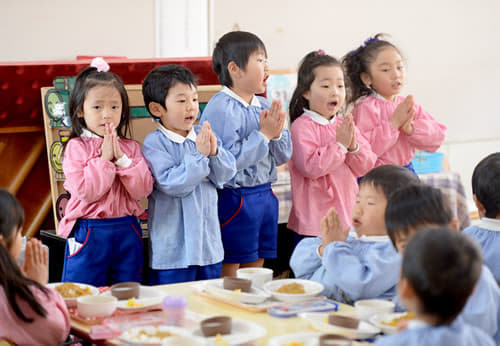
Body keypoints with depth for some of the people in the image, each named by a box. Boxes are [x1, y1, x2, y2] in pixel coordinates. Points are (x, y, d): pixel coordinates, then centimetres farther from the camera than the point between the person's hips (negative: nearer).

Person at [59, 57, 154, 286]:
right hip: (89, 232, -3)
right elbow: (86, 191, -16)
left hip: (127, 232, 3)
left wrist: (121, 158, -11)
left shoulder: (130, 148, 6)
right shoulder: (76, 148, -5)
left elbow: (143, 190, -5)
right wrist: (104, 158, -14)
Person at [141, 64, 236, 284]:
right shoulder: (154, 143, -11)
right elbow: (171, 184, -21)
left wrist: (214, 152, -15)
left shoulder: (204, 135, 5)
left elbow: (226, 174, 3)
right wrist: (199, 155, -20)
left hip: (209, 241, 6)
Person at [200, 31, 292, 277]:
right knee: (229, 273, 1)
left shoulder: (264, 107, 8)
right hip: (234, 199, -8)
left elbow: (283, 156, 13)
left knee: (256, 267, 16)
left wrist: (277, 133, -7)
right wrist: (263, 135, -19)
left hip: (264, 195, 8)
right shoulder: (220, 109, -16)